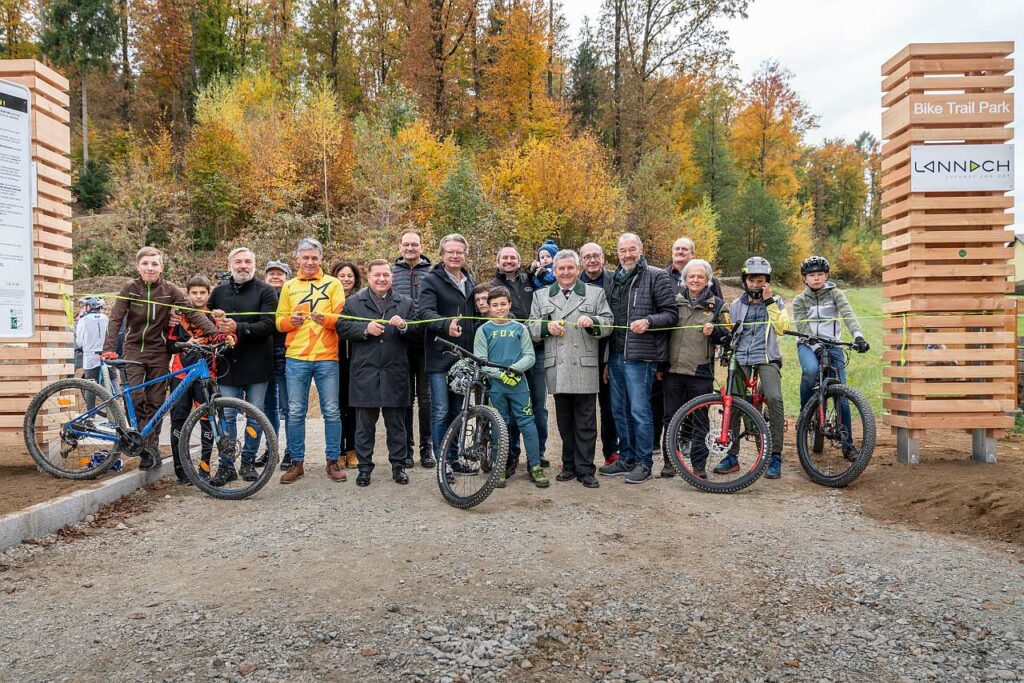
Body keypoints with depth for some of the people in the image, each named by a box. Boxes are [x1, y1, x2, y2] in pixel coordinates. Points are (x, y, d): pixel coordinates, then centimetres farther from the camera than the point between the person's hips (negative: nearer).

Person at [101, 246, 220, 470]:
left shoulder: (169, 290, -4)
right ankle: (148, 448, 0)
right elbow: (115, 319, -6)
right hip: (134, 350, 0)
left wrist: (216, 333, -27)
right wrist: (108, 349, -19)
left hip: (159, 352, 0)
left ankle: (151, 446, 16)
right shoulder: (130, 288, -3)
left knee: (155, 401, 4)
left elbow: (193, 313, -13)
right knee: (135, 397, -12)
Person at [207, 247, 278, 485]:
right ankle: (226, 465, 13)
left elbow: (267, 325, -11)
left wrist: (238, 328, -23)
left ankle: (248, 461, 20)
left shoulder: (265, 291, 0)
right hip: (227, 362, 2)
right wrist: (215, 322, 0)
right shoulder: (219, 291, 12)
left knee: (255, 416, 6)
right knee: (226, 416, 2)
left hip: (256, 364, -2)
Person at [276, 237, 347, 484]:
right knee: (295, 413, 5)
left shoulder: (333, 284, 7)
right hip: (296, 358, 2)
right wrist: (290, 321, -11)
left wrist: (325, 318, -21)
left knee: (332, 412, 2)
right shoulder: (289, 286, 13)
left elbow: (341, 318, -1)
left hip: (327, 357, -2)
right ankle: (296, 462, 16)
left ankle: (333, 461, 13)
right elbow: (279, 322, 11)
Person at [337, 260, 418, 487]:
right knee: (364, 424, 5)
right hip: (365, 372, -1)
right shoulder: (353, 302, 8)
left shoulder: (405, 303, 12)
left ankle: (398, 466, 17)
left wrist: (404, 326, -13)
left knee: (396, 423, 7)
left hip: (395, 372, 1)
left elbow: (417, 332, 7)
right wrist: (365, 329, -13)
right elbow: (342, 328, 0)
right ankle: (365, 467, 15)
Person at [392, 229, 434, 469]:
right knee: (405, 397, 7)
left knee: (426, 397, 5)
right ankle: (405, 447, 16)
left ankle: (427, 447, 14)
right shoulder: (390, 273, 8)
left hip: (426, 343, 0)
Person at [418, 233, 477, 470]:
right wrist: (447, 324, -37)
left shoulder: (471, 282, 17)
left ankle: (453, 458, 22)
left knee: (457, 411, 12)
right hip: (440, 356, -5)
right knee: (441, 411, -4)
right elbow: (426, 312, -17)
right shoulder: (431, 280, -2)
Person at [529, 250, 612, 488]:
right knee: (564, 421, 9)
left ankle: (585, 469, 6)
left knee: (586, 422, 0)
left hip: (585, 369, -2)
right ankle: (569, 465, 20)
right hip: (557, 369, 2)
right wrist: (546, 327, -9)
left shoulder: (596, 293, 10)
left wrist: (592, 322, -14)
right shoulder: (541, 296, 15)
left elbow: (608, 325, 6)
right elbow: (531, 327, 12)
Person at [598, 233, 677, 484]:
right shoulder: (615, 279, 17)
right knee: (619, 410, 13)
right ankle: (626, 458, 25)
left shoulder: (657, 277, -3)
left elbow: (671, 313, -6)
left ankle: (644, 462, 8)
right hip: (616, 355, 7)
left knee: (639, 411, -4)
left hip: (640, 355, -7)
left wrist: (648, 321, -24)